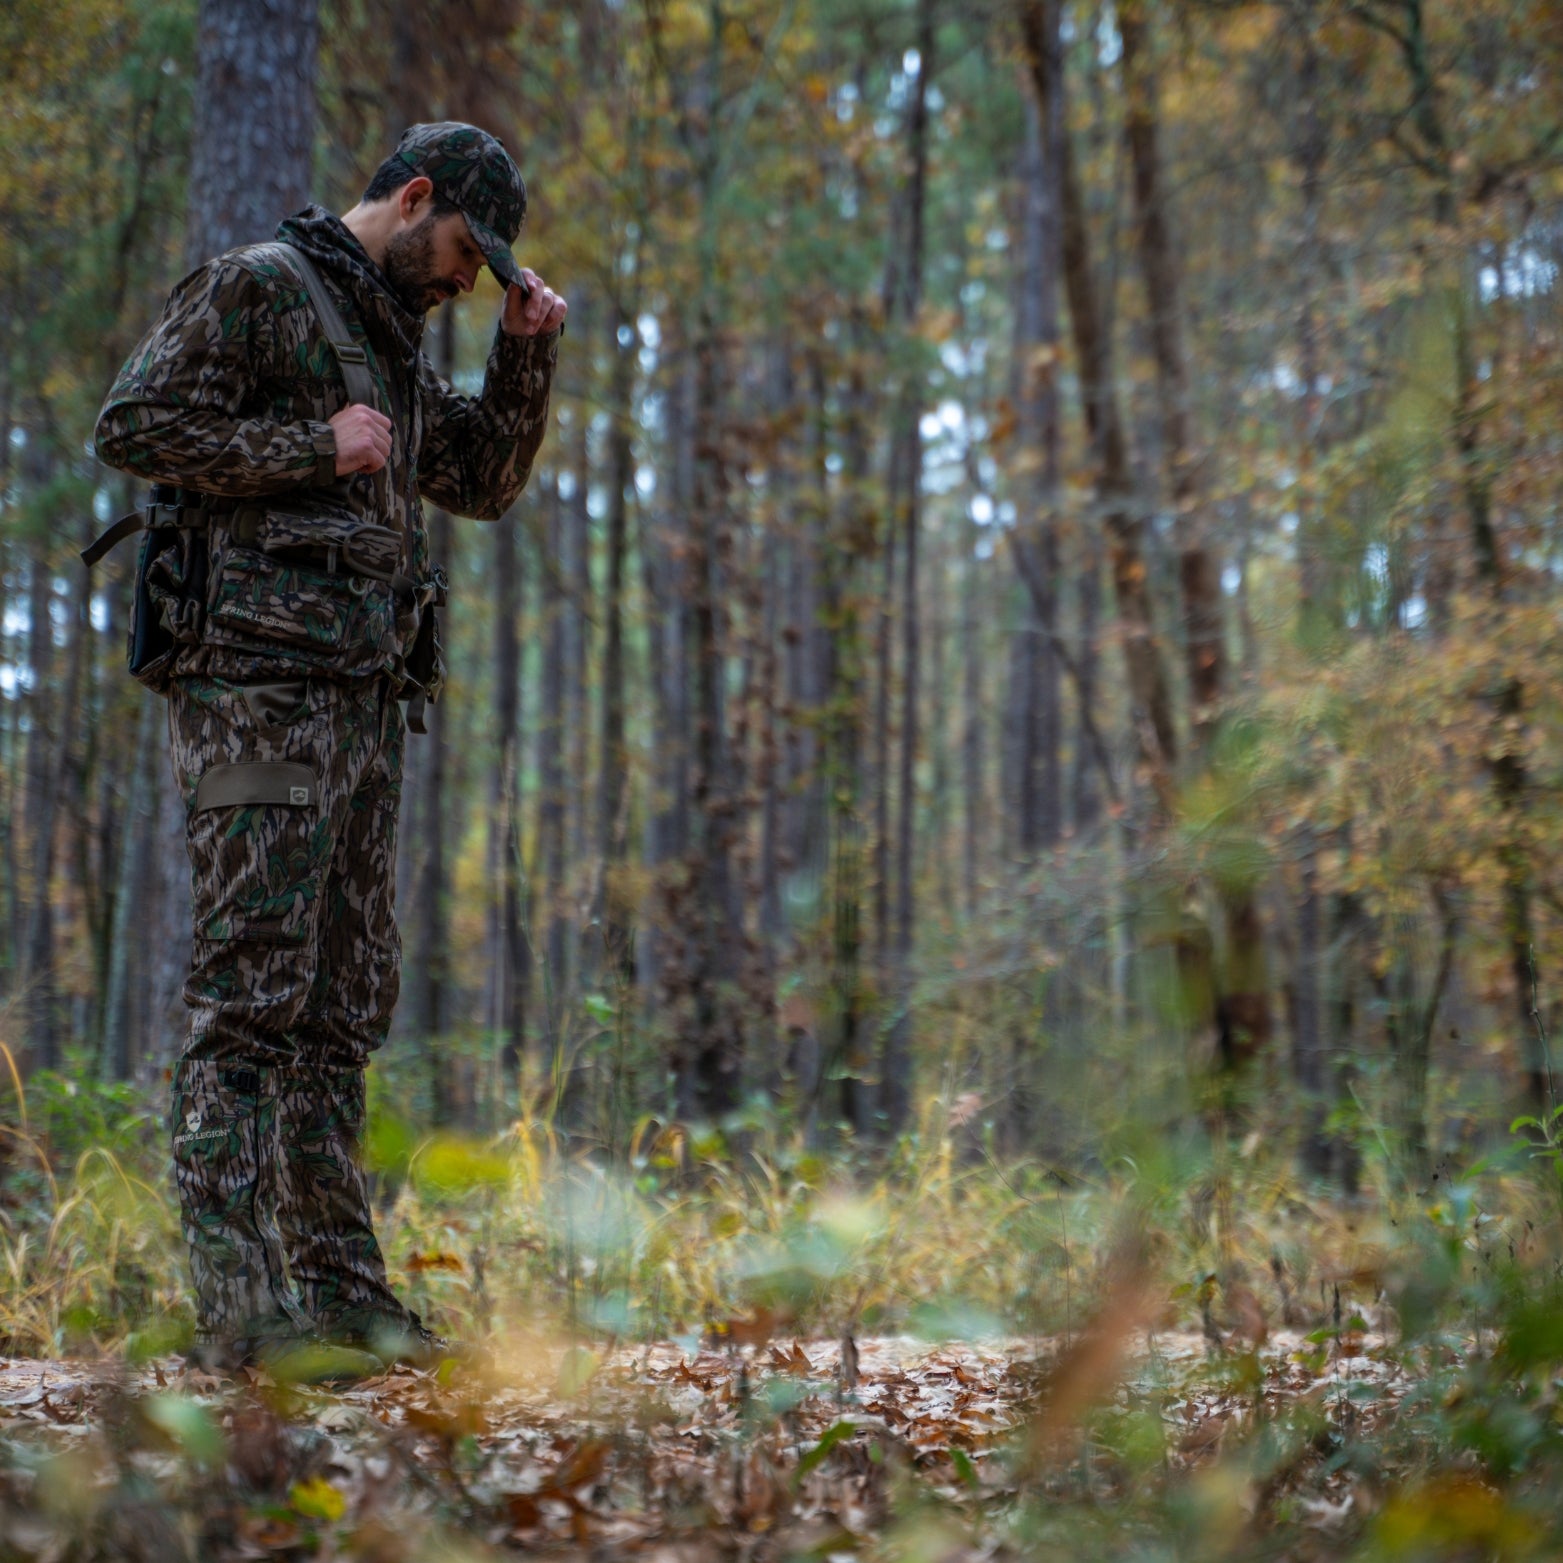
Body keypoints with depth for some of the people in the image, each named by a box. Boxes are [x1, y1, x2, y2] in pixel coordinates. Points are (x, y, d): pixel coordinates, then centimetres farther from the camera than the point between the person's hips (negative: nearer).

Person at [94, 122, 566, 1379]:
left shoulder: (389, 335, 22)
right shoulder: (254, 289, -4)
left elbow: (485, 483, 25)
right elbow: (134, 425, -12)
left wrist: (527, 352, 13)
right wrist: (314, 449, -13)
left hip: (362, 705, 9)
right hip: (259, 693, -9)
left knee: (346, 1006, 9)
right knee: (251, 997, -12)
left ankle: (339, 1286, 13)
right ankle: (238, 1309, -13)